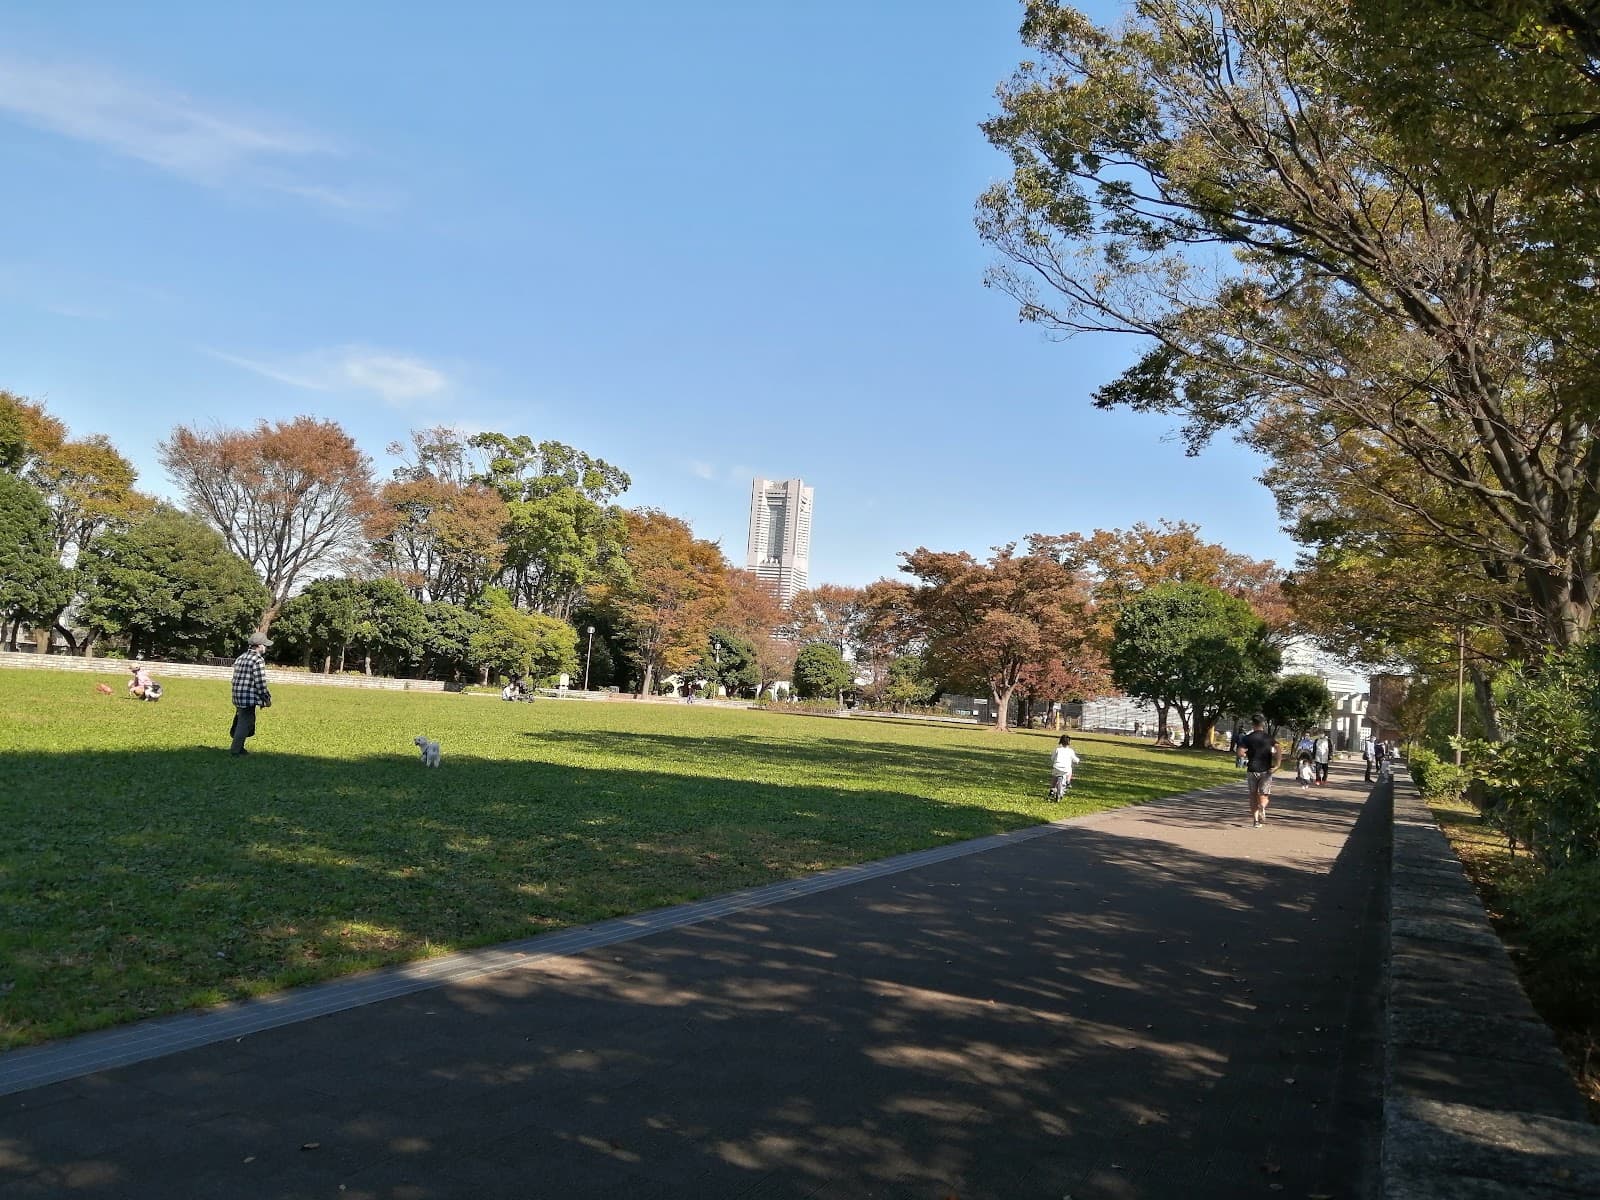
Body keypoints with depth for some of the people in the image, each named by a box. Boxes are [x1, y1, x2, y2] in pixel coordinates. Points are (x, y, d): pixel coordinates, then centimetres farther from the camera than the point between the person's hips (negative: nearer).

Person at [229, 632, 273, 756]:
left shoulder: (240, 658, 15)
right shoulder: (258, 660, -13)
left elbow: (237, 679, 18)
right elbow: (260, 683, -16)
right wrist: (267, 699, -5)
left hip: (238, 697, 9)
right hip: (249, 699, -9)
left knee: (240, 722, 21)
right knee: (245, 725, -2)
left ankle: (238, 747, 32)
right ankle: (235, 751, 1)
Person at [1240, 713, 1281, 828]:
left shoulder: (1248, 738, -1)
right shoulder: (1269, 738, 2)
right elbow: (1279, 751, -13)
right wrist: (1277, 765, -11)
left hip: (1252, 770, 0)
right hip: (1265, 770, 0)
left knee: (1253, 796, 11)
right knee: (1264, 795, 4)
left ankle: (1255, 820, 8)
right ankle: (1262, 807, -30)